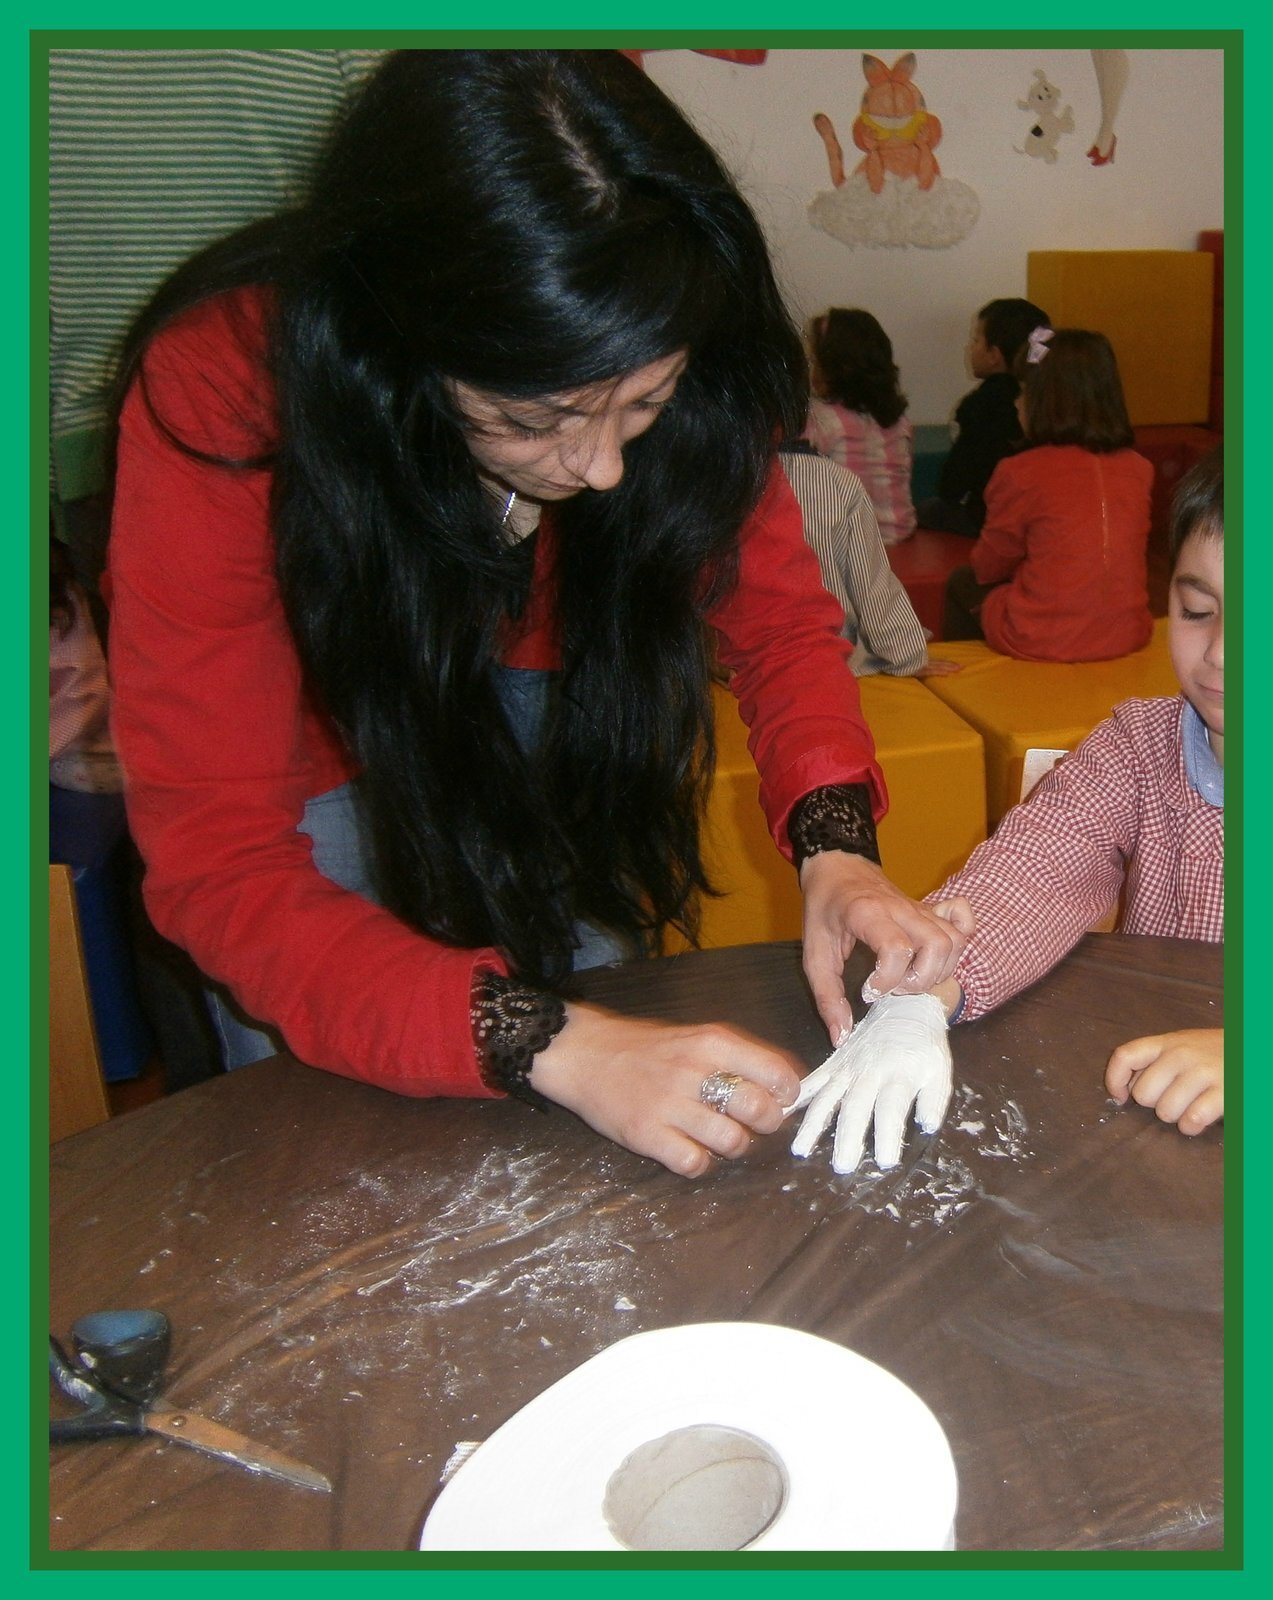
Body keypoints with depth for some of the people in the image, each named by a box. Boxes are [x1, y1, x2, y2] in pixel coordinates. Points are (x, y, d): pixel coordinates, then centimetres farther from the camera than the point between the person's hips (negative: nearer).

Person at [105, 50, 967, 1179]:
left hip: (545, 726, 3)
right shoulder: (223, 389, -37)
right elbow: (220, 862, -36)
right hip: (321, 768, -2)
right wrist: (548, 1044, -47)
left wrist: (834, 846, -34)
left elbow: (782, 622, -14)